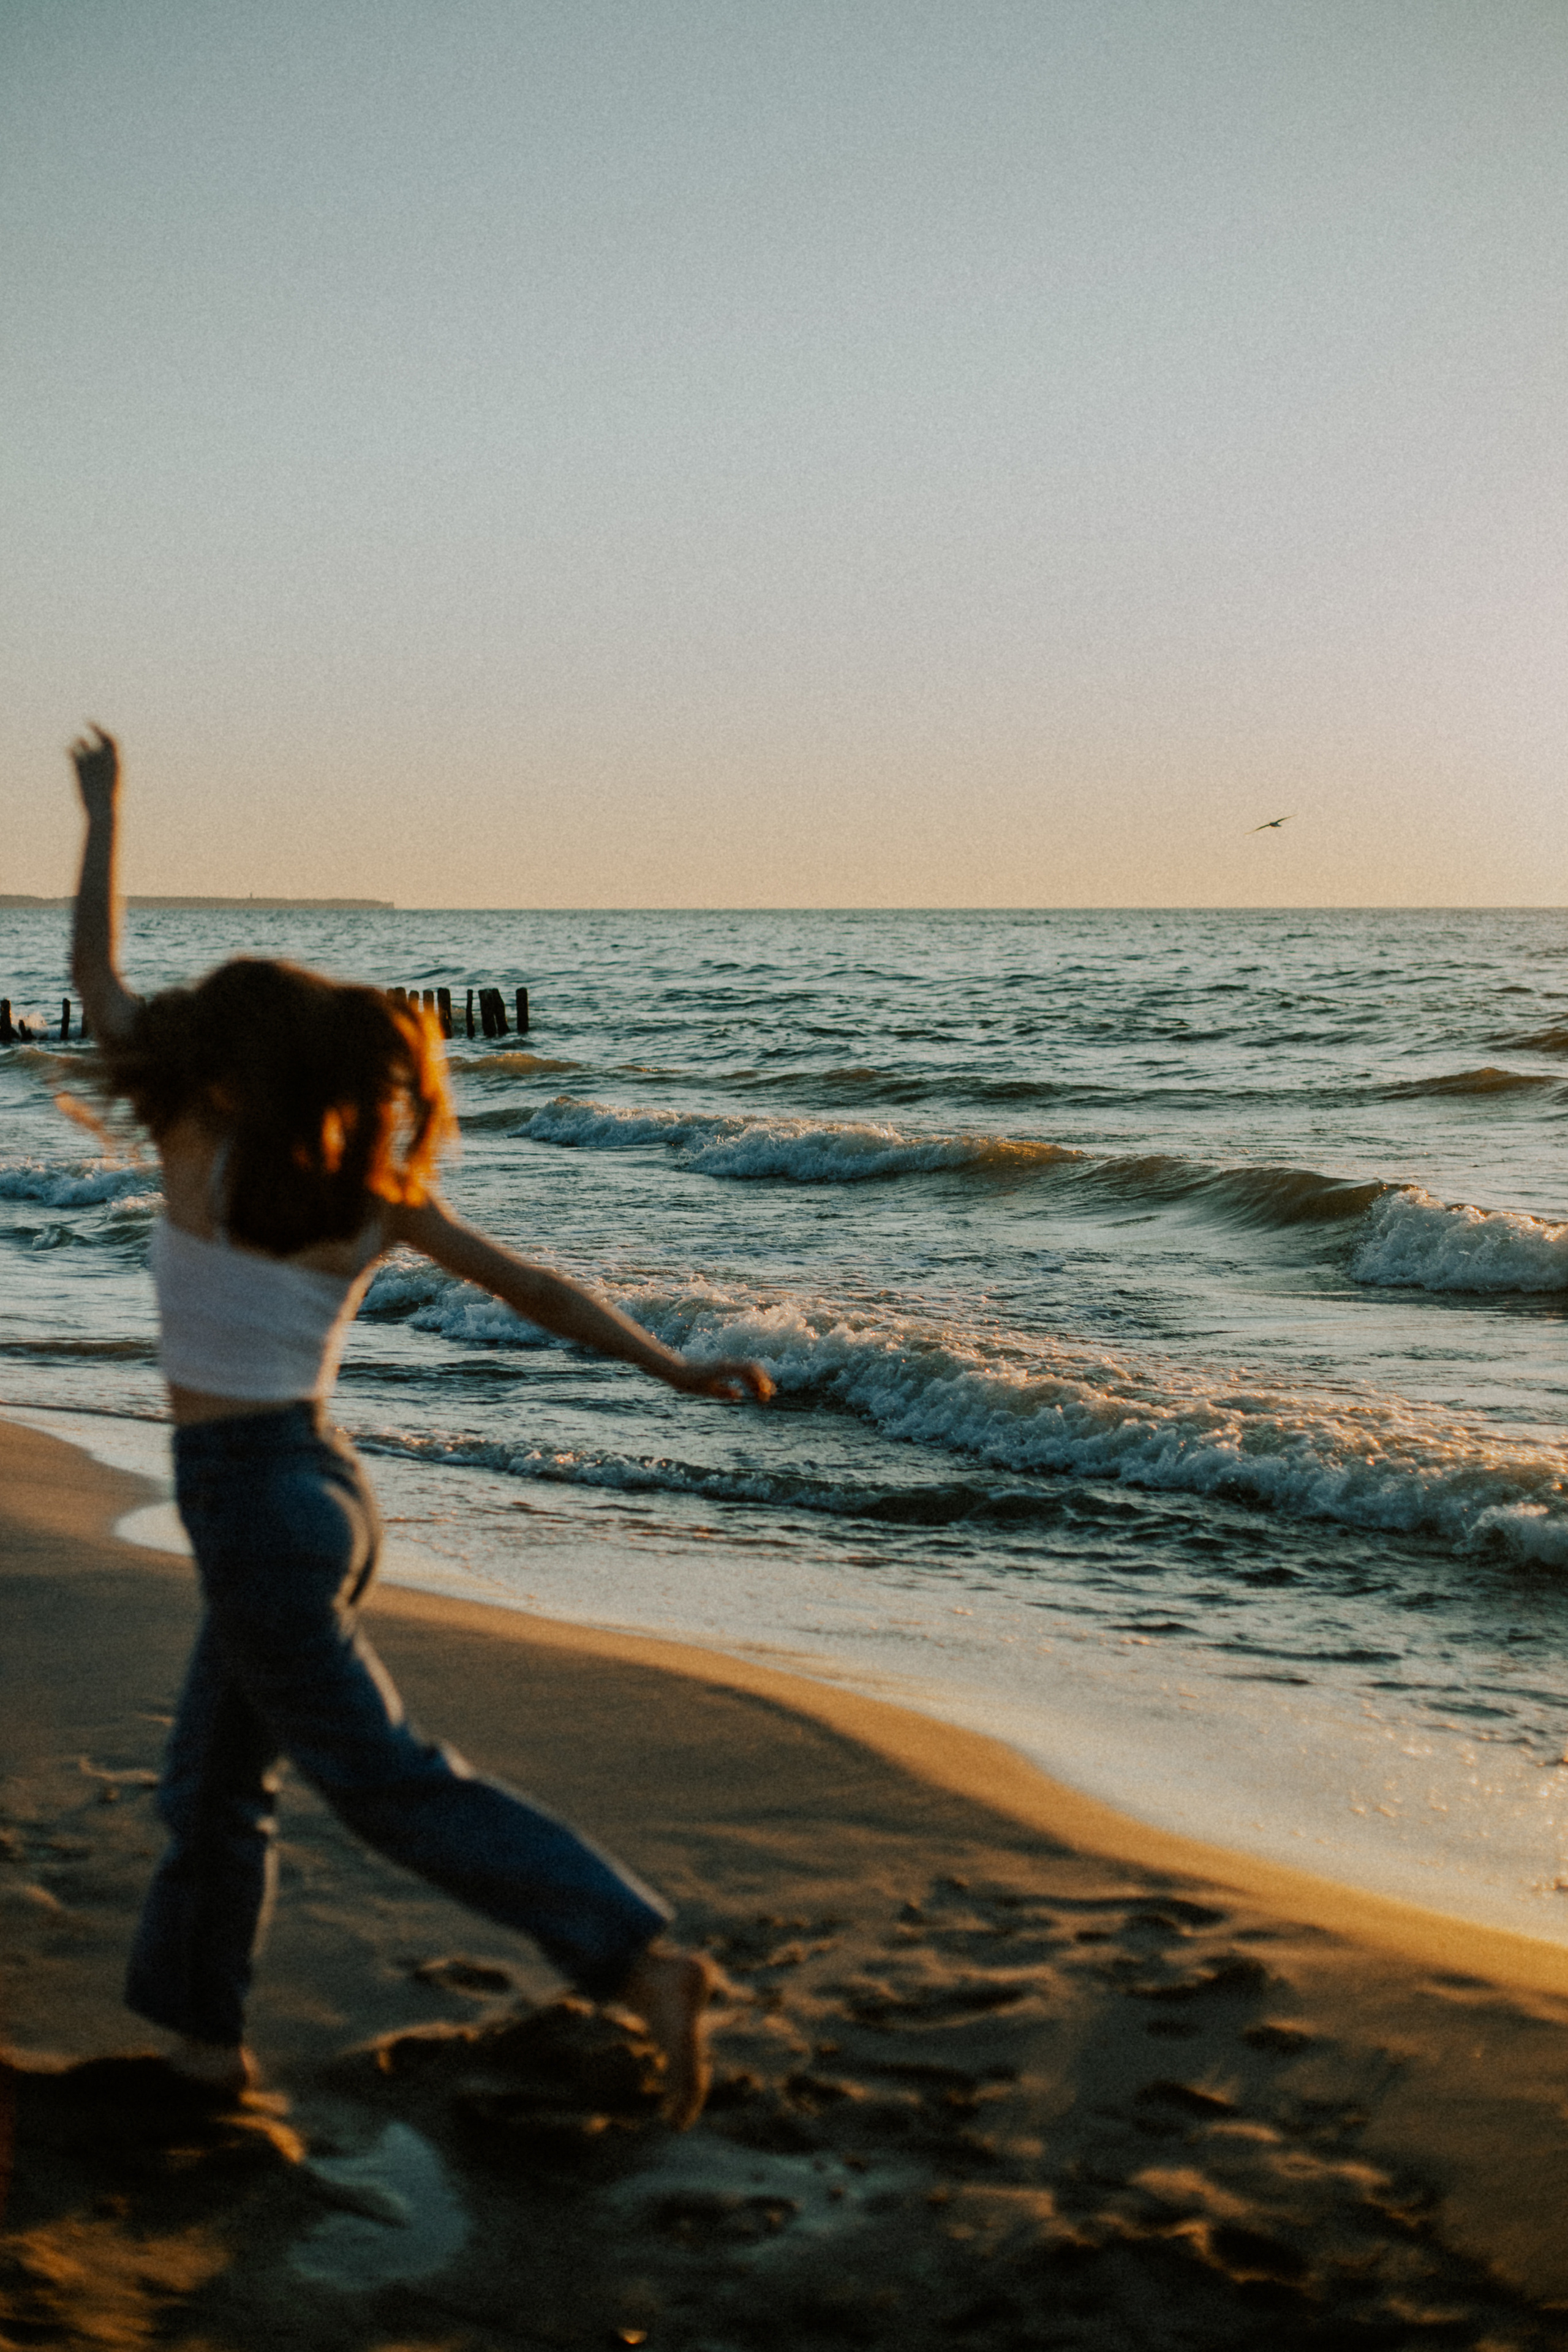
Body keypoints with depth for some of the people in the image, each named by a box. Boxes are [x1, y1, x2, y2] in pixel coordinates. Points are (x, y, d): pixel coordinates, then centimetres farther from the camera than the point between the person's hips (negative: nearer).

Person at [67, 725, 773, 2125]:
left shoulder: (201, 1153, -11)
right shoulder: (378, 1196, 2)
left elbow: (97, 977, 0)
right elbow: (539, 1291, -1)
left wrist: (104, 810, 10)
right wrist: (677, 1372, 0)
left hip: (248, 1506, -7)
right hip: (321, 1486, 7)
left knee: (386, 1780, -7)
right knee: (215, 1777, 21)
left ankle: (642, 1960, -17)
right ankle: (203, 2034, 31)